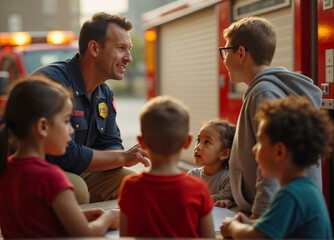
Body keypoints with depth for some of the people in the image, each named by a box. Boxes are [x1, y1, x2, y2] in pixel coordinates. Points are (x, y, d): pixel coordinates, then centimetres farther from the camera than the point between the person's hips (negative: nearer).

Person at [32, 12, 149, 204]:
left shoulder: (105, 94, 8)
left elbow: (111, 144, 9)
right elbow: (64, 154, -28)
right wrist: (122, 157, -19)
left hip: (78, 173, 8)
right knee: (76, 189, -35)